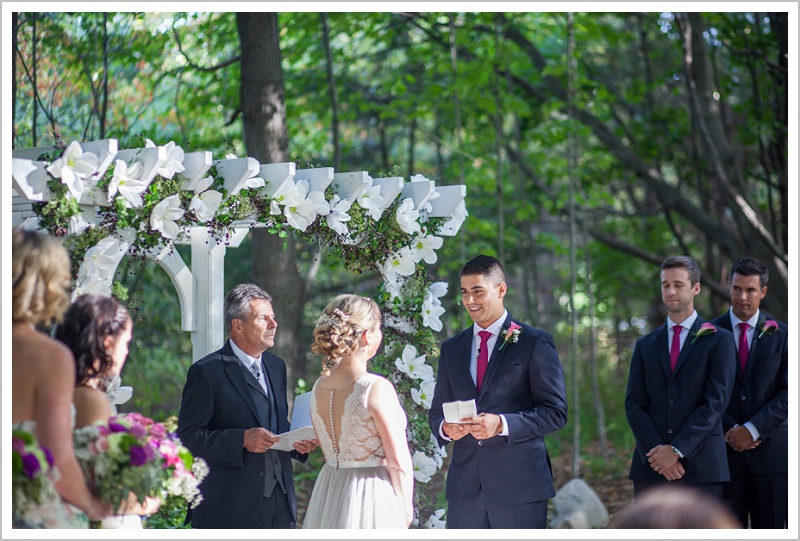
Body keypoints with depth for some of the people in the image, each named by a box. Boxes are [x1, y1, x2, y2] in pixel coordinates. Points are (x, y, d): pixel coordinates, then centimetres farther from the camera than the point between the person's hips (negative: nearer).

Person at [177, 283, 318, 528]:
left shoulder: (276, 366, 17)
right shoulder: (207, 372, -6)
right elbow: (187, 437, -10)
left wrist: (297, 444, 3)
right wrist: (242, 440, -21)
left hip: (280, 503, 7)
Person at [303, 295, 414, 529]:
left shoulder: (319, 387, 4)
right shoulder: (377, 388, -17)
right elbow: (398, 463, -13)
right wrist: (406, 509, 0)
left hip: (327, 493, 7)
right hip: (372, 496, -7)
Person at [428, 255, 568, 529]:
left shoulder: (535, 343, 0)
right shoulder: (452, 349, 16)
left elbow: (555, 411, -5)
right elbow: (437, 412, 19)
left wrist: (502, 424, -19)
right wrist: (445, 428, -6)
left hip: (518, 484, -4)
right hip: (465, 485, 4)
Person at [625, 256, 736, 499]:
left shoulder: (719, 341, 4)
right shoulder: (645, 345, 16)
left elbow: (716, 403, -5)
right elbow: (634, 405, 7)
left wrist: (677, 450, -13)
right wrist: (658, 453, -9)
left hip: (700, 469, -3)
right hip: (651, 468, 3)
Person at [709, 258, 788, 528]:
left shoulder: (781, 335, 6)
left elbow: (787, 394, -1)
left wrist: (752, 430, -12)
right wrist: (730, 431, -10)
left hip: (771, 453, 0)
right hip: (725, 454, 0)